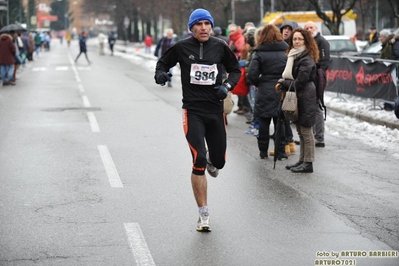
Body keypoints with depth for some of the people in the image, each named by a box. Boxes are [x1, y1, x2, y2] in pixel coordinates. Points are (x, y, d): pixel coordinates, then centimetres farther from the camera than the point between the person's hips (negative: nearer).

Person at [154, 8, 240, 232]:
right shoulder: (182, 47, -3)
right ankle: (204, 214, -3)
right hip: (193, 111, -3)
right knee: (198, 162, -13)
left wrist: (227, 86, -5)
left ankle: (211, 161, 50)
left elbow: (235, 69, 14)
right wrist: (161, 73, -11)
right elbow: (163, 62, 11)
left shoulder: (220, 47, 2)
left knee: (219, 161, 9)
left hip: (216, 110, 3)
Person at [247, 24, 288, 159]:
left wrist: (258, 83, 5)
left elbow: (252, 74, -12)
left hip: (265, 92, -1)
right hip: (281, 91, 1)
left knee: (264, 122, 9)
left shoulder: (260, 53, -5)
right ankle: (280, 151, 10)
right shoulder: (285, 52, 0)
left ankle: (263, 151, 13)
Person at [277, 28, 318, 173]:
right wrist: (284, 83, -1)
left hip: (305, 99, -9)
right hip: (297, 97, 9)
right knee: (300, 131, 15)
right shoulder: (294, 56, 14)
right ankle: (302, 160, 23)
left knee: (306, 131, -4)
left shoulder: (307, 60, -15)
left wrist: (283, 82, -6)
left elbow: (299, 82, -18)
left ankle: (308, 163, 1)